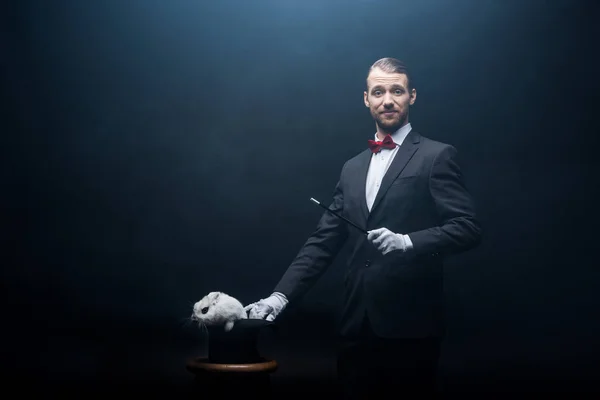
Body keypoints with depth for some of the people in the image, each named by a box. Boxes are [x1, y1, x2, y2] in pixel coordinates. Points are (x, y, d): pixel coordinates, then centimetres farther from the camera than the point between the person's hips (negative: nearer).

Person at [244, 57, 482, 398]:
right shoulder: (353, 168, 15)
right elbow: (323, 241, 12)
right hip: (358, 323, 5)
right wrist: (282, 295, 2)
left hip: (410, 322, -5)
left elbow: (468, 228, -8)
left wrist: (408, 241, -22)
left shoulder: (436, 156, -1)